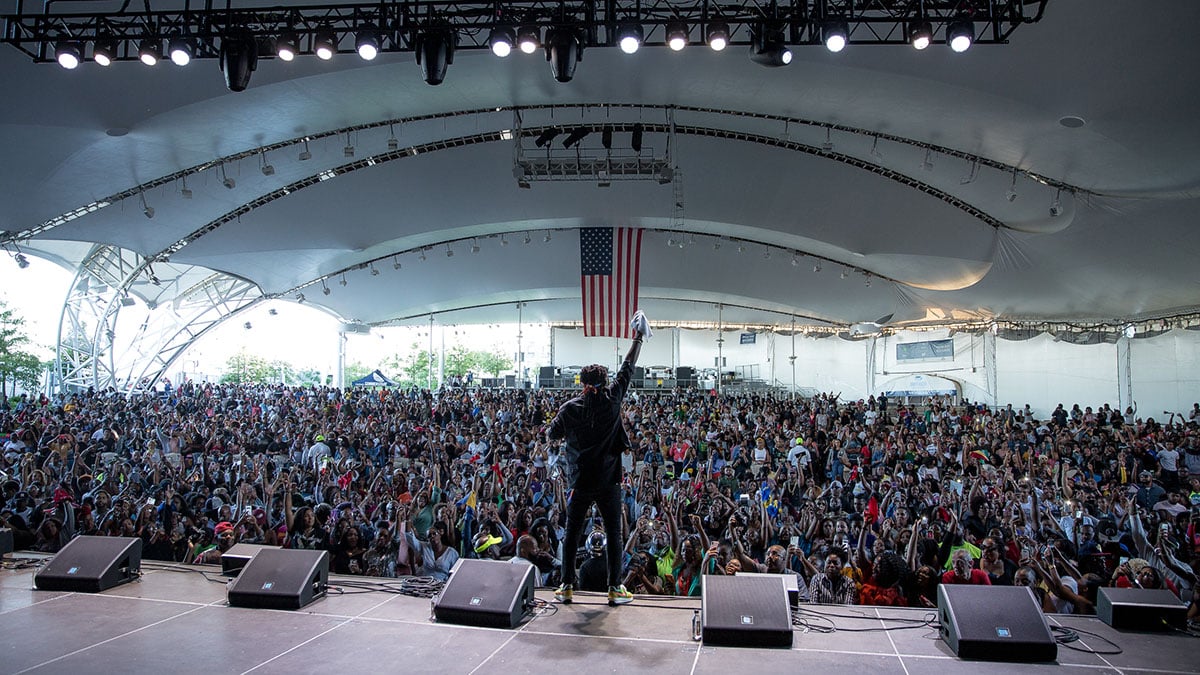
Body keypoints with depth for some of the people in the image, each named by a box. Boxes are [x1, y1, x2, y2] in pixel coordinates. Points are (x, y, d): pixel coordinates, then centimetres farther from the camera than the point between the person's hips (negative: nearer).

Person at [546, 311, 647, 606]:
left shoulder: (570, 408, -4)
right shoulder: (611, 399, -6)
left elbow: (551, 435, 7)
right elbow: (627, 370, 4)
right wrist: (637, 339, 14)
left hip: (579, 482, 1)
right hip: (608, 482, -1)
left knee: (571, 534, 10)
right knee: (613, 534, 8)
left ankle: (566, 587, 12)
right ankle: (615, 588, 9)